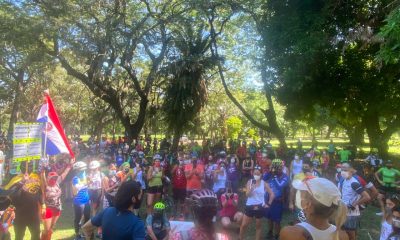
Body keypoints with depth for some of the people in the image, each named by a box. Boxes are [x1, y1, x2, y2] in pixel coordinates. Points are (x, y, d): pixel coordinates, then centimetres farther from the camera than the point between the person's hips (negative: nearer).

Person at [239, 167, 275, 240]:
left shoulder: (264, 183, -4)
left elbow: (272, 194, 1)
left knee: (258, 226, 13)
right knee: (243, 225, 3)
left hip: (259, 207, -1)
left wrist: (268, 204, -3)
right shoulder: (249, 182, -2)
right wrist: (252, 187, -24)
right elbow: (247, 195, -11)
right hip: (250, 206, 1)